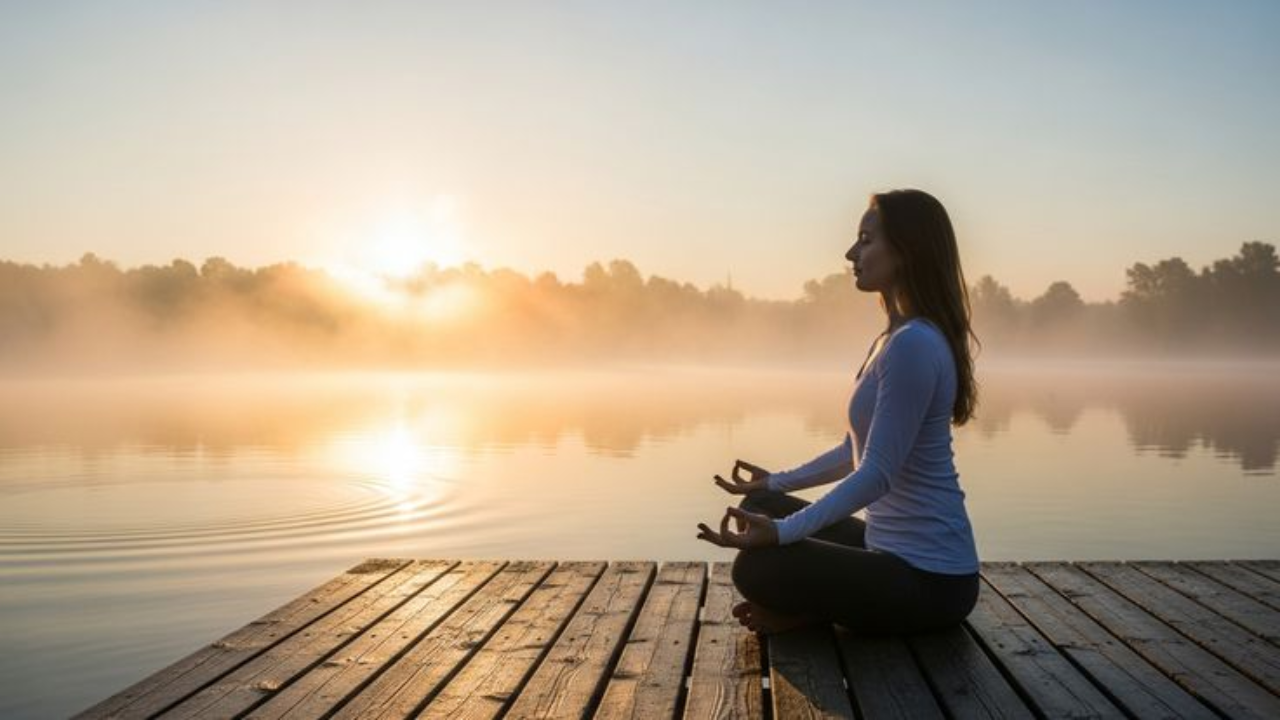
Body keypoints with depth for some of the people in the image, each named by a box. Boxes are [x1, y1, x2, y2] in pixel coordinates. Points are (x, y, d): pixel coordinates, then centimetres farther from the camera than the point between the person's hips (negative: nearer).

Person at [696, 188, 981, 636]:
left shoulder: (914, 344, -22)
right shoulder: (894, 340, 11)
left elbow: (877, 474, -25)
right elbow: (857, 451, 19)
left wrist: (780, 532, -29)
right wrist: (777, 483, 22)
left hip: (929, 578, -10)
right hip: (894, 548, 10)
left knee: (757, 567, -24)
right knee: (760, 509, 14)